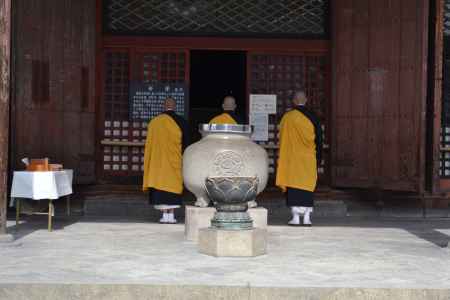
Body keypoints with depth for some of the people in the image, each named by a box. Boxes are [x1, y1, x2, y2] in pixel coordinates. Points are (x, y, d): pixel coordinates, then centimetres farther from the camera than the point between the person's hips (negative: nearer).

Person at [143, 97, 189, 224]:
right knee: (173, 184, 6)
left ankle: (165, 215, 1)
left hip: (158, 160, 1)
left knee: (161, 183, 5)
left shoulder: (154, 122, 1)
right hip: (174, 160, -1)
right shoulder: (180, 121, -5)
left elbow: (149, 144, 6)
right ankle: (171, 215, 3)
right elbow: (185, 142, -4)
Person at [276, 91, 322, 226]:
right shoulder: (312, 117, 0)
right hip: (309, 159, 2)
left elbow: (282, 139, 0)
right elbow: (318, 139, 3)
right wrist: (318, 158, 11)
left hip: (292, 158, -2)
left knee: (293, 186, 1)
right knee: (307, 185, 8)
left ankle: (295, 217, -3)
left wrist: (282, 158, 9)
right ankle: (307, 217, 6)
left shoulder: (287, 117, -5)